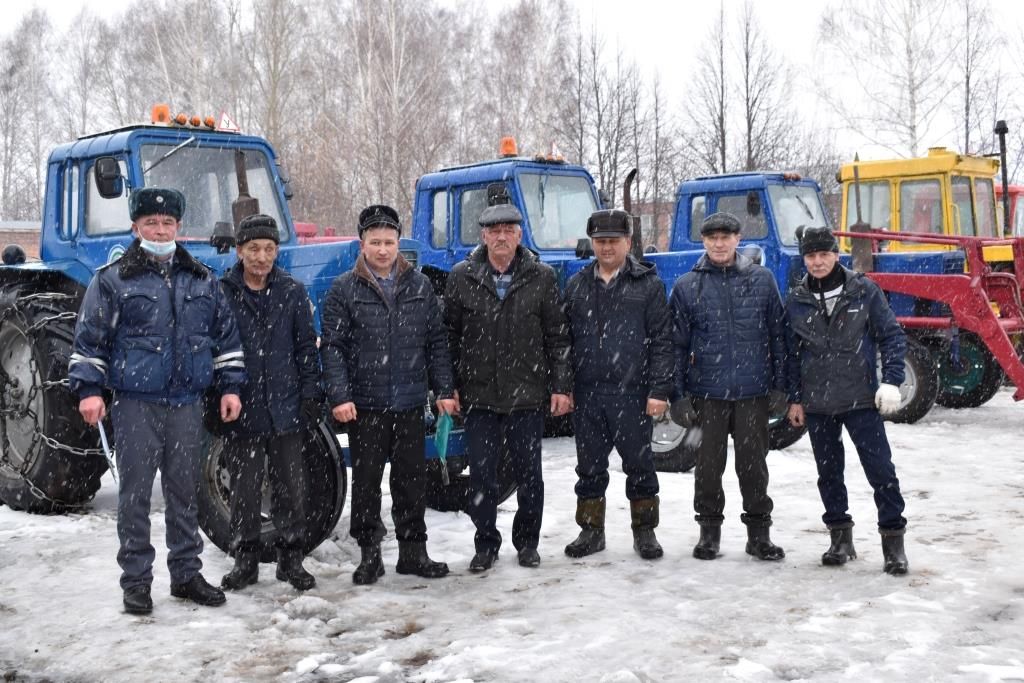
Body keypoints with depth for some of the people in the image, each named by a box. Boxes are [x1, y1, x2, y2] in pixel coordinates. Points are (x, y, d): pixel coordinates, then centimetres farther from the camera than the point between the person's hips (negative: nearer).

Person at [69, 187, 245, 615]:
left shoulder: (202, 281, 10)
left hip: (186, 403, 3)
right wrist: (89, 388, -9)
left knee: (184, 491, 11)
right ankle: (136, 580, 12)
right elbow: (90, 338, -1)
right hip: (135, 403, -3)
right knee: (135, 494, 2)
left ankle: (186, 573, 21)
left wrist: (230, 386, 8)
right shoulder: (111, 280, 0)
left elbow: (225, 336, 14)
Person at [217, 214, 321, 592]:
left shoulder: (293, 292, 4)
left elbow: (307, 347, 7)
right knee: (245, 490, 7)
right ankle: (246, 560, 21)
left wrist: (310, 395, 1)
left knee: (290, 488, 8)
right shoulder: (222, 293, -1)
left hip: (285, 410, 2)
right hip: (241, 411, -1)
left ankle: (291, 558, 21)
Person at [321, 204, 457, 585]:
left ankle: (413, 551, 22)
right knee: (366, 482, 7)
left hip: (410, 403, 2)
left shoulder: (419, 286, 7)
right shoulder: (344, 290, -2)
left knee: (412, 481, 10)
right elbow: (333, 347, -5)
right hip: (364, 406, -2)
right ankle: (369, 555, 19)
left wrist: (444, 390, 5)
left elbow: (436, 342, 9)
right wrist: (339, 396, -14)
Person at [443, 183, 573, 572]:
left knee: (528, 473, 10)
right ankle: (486, 544, 19)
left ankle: (527, 542, 26)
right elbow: (450, 336, 6)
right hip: (479, 396, 0)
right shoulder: (462, 277, 3)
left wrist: (561, 386, -2)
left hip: (528, 395, 0)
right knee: (482, 476, 5)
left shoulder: (541, 277, 1)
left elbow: (557, 337, 3)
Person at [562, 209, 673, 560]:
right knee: (590, 466, 11)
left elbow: (662, 340, -3)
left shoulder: (648, 284, 1)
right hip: (586, 394, 3)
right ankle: (591, 530, 23)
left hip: (632, 393, -3)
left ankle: (645, 531, 20)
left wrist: (659, 390, -9)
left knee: (639, 465, 6)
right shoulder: (576, 286, 11)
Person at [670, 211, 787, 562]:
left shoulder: (762, 279, 4)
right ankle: (709, 530, 22)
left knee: (753, 463, 7)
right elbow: (678, 343, 5)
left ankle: (759, 532, 19)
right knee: (709, 464, 8)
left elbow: (777, 334, 7)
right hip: (707, 392, 0)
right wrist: (679, 394, 1)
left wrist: (780, 385, 3)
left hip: (753, 391, 0)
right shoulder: (687, 286, 3)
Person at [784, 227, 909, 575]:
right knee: (829, 471, 10)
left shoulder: (864, 291, -3)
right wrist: (794, 398, 7)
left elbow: (892, 335, 0)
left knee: (880, 468, -3)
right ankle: (840, 537, 23)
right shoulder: (796, 300, 4)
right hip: (817, 403, 3)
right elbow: (792, 352, 9)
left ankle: (893, 540, 7)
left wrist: (891, 381, -10)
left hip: (861, 399, -3)